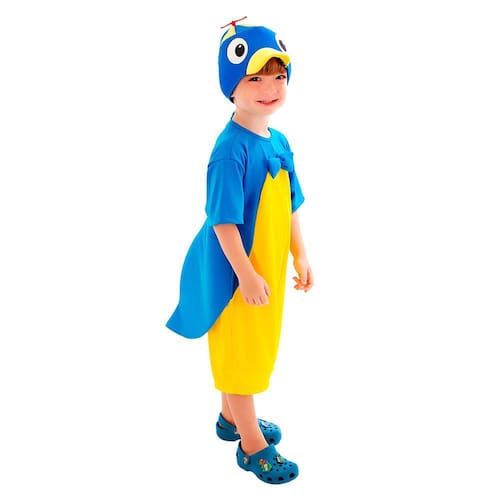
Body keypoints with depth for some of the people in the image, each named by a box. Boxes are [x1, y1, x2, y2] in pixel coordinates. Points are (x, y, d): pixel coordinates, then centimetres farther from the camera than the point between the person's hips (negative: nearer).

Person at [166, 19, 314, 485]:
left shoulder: (279, 142, 3)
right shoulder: (231, 149, -23)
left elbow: (290, 206, 10)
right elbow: (223, 221, -23)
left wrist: (299, 256, 10)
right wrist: (246, 275, -21)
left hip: (269, 269, 8)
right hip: (238, 272, -8)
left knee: (253, 347, 23)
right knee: (241, 351, 8)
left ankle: (232, 418, 45)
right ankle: (252, 445, 26)